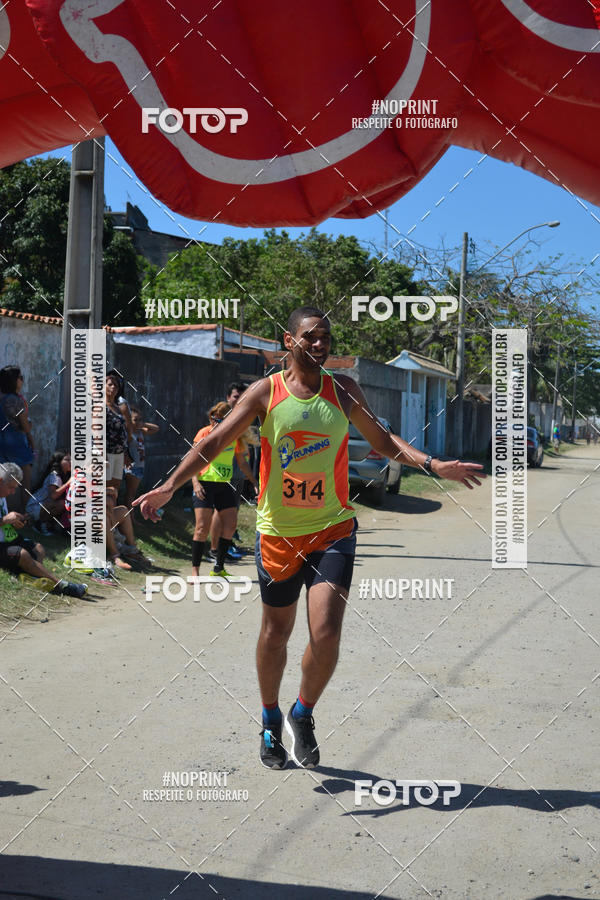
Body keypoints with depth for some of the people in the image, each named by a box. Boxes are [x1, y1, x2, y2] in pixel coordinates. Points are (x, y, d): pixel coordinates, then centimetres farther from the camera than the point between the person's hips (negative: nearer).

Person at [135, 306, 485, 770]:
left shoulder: (344, 389, 4)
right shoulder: (265, 392, -2)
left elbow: (383, 439, 11)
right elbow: (215, 441, -5)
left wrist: (432, 465, -3)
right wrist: (170, 485, -16)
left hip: (333, 528, 0)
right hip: (278, 531, 0)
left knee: (326, 634, -12)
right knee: (276, 631, 12)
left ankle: (304, 714, 15)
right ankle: (271, 719, 36)